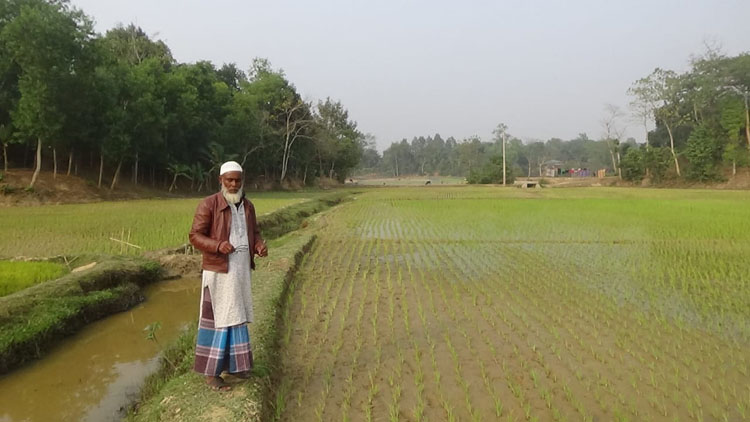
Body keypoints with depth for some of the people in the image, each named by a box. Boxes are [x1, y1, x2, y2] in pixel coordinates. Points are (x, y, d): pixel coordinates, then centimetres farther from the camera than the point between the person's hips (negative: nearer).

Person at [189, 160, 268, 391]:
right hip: (219, 272, -6)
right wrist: (218, 245, -28)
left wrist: (260, 245, -5)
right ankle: (211, 371, 9)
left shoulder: (247, 206, 9)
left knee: (236, 317, 14)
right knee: (217, 319, -2)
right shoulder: (208, 205, -10)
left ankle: (233, 363, 28)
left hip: (242, 270, 6)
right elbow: (195, 236, -11)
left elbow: (254, 233, 18)